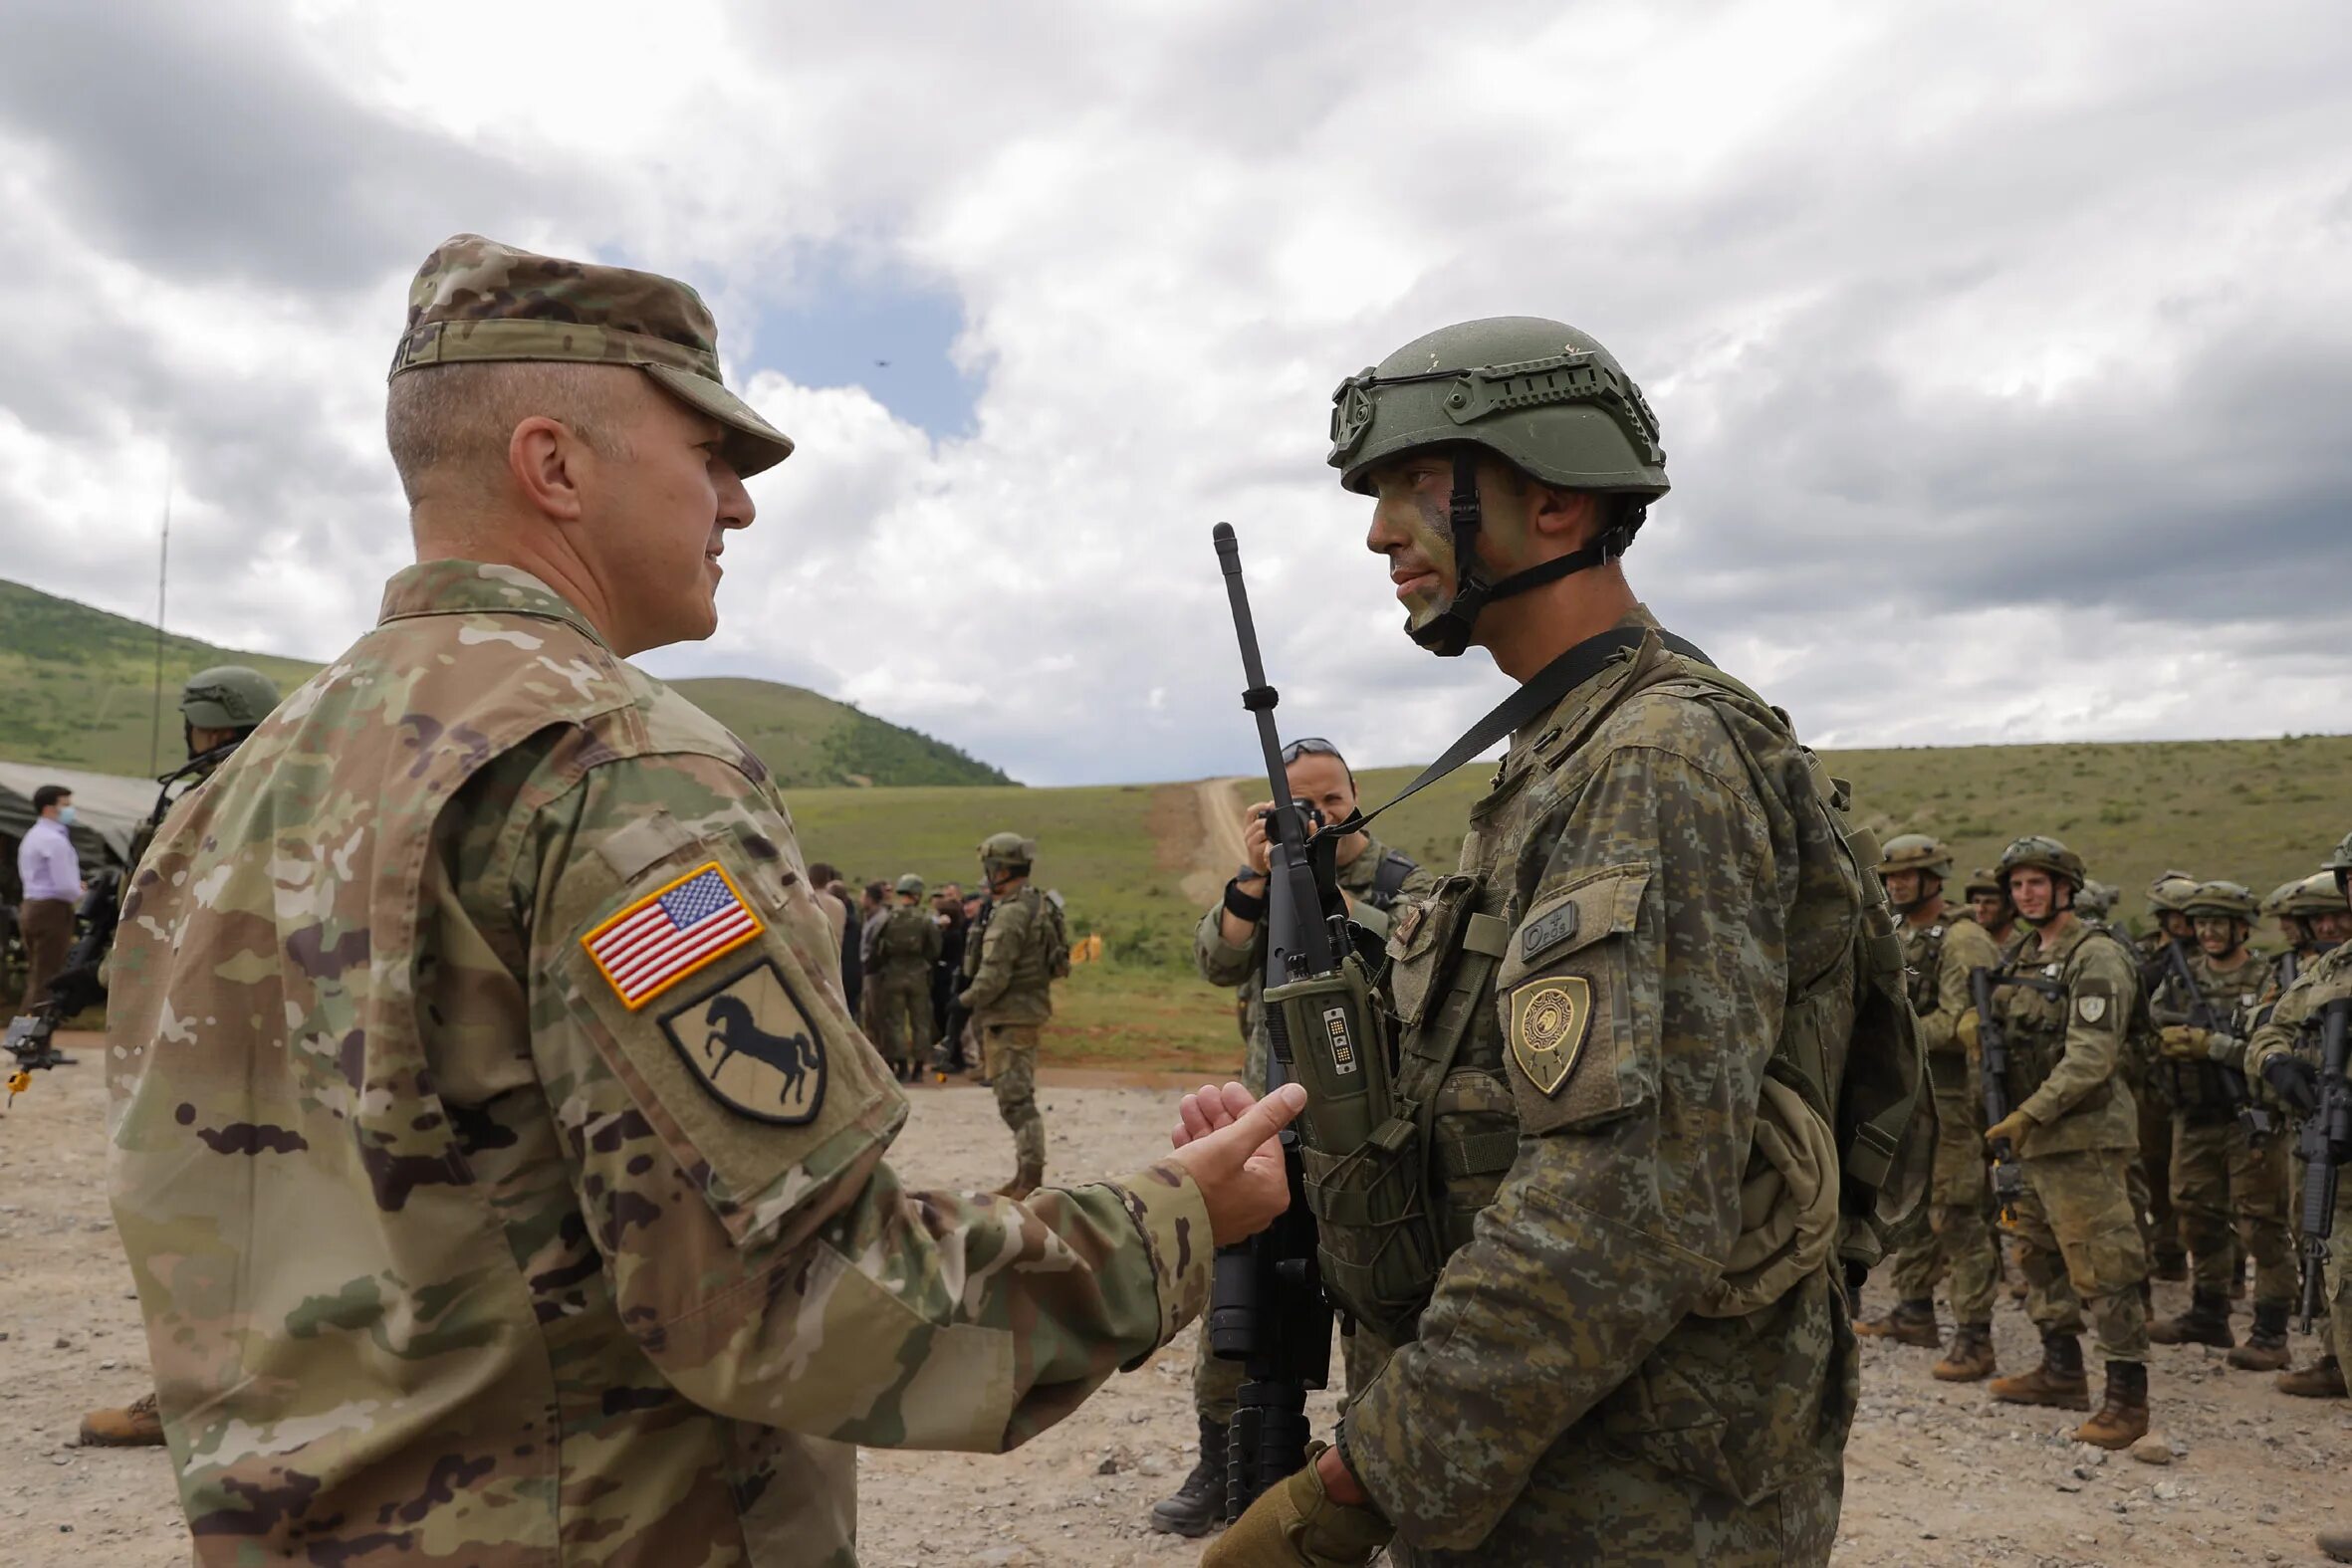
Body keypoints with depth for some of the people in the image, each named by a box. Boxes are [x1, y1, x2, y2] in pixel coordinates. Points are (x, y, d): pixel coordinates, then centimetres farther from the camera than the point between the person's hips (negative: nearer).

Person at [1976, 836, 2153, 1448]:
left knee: (2102, 1266, -7)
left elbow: (2090, 1057, -21)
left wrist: (2028, 1115, -22)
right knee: (2041, 1256, 17)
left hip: (2083, 1134, -10)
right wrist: (1980, 1031, 3)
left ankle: (2126, 1397, 0)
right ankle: (2061, 1372, 30)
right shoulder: (2022, 957, 15)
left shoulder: (2096, 956, -14)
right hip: (2033, 1133, 10)